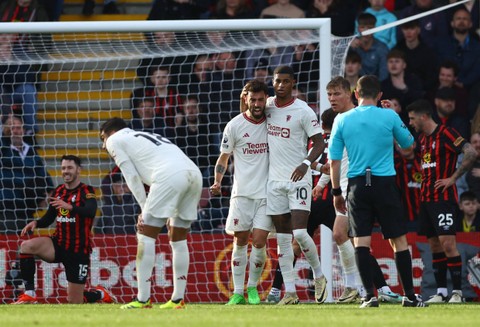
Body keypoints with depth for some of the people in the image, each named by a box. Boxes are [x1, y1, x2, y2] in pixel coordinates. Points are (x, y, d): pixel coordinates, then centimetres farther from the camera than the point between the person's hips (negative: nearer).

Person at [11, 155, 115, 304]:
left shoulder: (86, 191, -9)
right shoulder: (58, 191, 8)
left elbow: (91, 212, -29)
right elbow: (49, 218, 16)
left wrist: (70, 207, -48)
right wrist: (36, 223, -8)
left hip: (78, 250, -5)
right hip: (58, 245, 5)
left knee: (74, 302, -3)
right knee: (26, 246, -25)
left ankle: (101, 294, 31)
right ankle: (29, 295, -20)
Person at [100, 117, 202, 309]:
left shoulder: (115, 140, 16)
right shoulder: (147, 137, 38)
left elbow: (132, 177, 8)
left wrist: (145, 208, 10)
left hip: (171, 176, -8)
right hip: (194, 173, 8)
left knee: (146, 236, 0)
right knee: (178, 239, 19)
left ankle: (143, 299, -5)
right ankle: (178, 299, 18)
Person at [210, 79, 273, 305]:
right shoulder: (235, 126, -1)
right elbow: (224, 157, 8)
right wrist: (217, 182, -3)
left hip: (266, 193, 1)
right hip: (242, 192, -1)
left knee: (259, 240, -6)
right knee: (240, 240, 1)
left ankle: (252, 288, 11)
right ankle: (237, 292, 7)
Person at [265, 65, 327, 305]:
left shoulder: (303, 111, -9)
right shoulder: (267, 106, 7)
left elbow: (319, 143, -8)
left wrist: (306, 163, -24)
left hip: (298, 178, -5)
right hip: (274, 179, 5)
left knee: (300, 233, -14)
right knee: (283, 238, 4)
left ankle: (319, 276, 10)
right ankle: (290, 292, 6)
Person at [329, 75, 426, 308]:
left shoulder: (342, 120, 1)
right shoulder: (389, 116, -3)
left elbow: (334, 160, 3)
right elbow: (408, 144, 12)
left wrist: (336, 192, 12)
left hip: (357, 184, 1)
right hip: (385, 183, -1)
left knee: (361, 240, 1)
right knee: (398, 240, 5)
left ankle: (369, 295, -7)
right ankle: (410, 295, 7)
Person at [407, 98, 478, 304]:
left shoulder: (446, 133, -10)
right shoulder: (422, 138, 15)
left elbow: (471, 154, -19)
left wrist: (453, 178, -17)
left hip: (443, 198, -8)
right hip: (426, 198, 8)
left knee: (447, 243, -13)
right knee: (434, 245, 7)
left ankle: (457, 292, -11)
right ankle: (441, 292, 10)